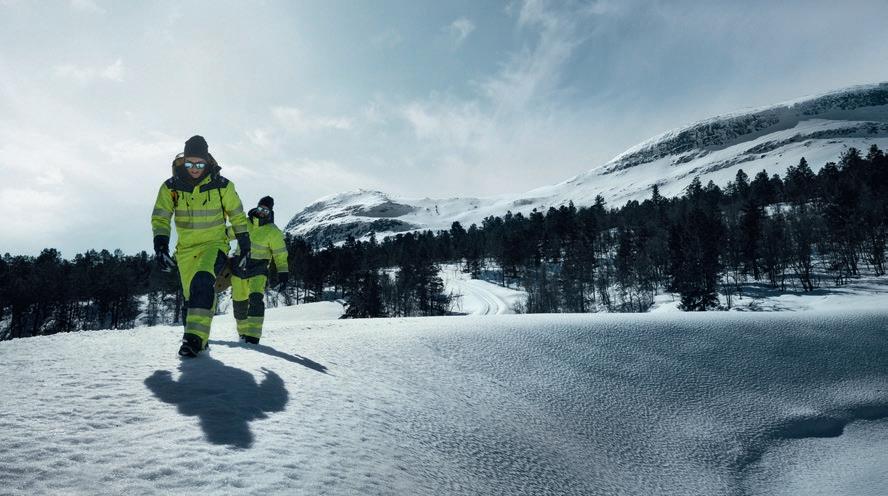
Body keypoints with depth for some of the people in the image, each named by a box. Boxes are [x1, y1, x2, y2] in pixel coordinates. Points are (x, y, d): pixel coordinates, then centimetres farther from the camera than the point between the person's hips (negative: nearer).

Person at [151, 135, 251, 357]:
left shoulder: (222, 185, -8)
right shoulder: (171, 187, -5)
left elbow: (237, 215, 4)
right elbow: (160, 218, -1)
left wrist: (244, 243, 7)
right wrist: (161, 246, -14)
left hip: (214, 244, -3)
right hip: (186, 249, 3)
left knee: (202, 282, -29)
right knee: (190, 295, 8)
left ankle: (196, 336, -29)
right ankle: (199, 339, 27)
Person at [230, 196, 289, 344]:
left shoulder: (273, 232, -5)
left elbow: (281, 255, -3)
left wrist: (283, 275, -9)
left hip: (258, 271, -4)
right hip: (239, 268, 4)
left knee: (256, 299, -23)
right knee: (239, 303, 9)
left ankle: (253, 337, -23)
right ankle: (243, 332, 29)